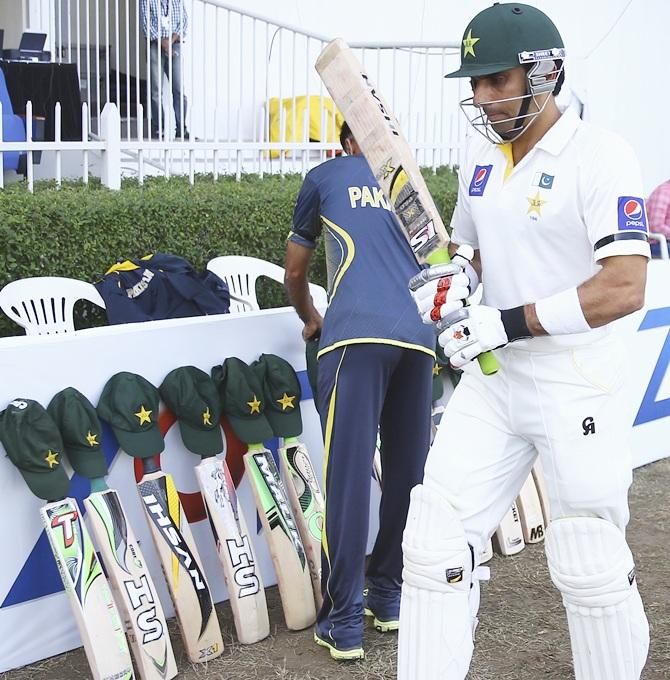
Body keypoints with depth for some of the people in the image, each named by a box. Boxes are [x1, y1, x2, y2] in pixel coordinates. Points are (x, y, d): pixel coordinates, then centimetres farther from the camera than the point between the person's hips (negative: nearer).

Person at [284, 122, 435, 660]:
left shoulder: (324, 177, 17)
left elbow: (294, 275, 25)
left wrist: (311, 319, 43)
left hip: (357, 333, -4)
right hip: (419, 335, 4)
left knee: (348, 472, -4)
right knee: (408, 470, 13)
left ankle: (344, 621, -1)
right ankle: (389, 595, 24)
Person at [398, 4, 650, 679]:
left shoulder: (599, 156, -14)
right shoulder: (480, 152, 8)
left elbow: (624, 289, -22)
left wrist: (508, 323, -23)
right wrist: (449, 281, -1)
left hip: (576, 394, -6)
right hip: (491, 383, 6)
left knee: (591, 571, 4)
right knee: (434, 542, 2)